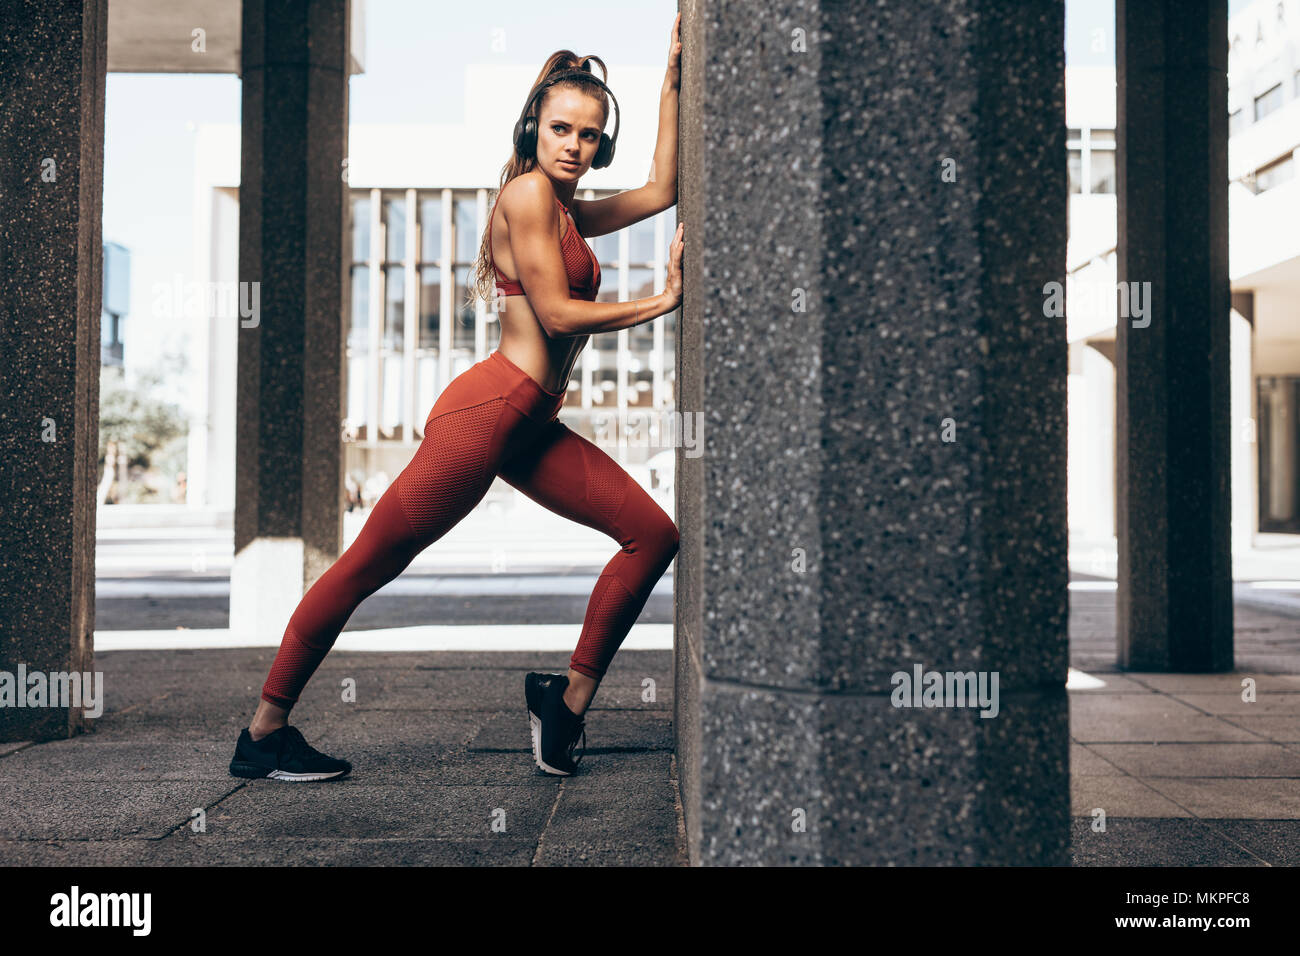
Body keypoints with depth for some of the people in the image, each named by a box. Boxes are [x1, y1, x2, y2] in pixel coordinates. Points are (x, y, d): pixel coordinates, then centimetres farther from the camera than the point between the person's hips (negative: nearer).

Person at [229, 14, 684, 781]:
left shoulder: (569, 213, 19)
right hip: (489, 409, -9)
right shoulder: (527, 192, -7)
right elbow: (557, 314, -13)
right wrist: (662, 302, -5)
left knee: (653, 535, 2)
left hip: (533, 427, 10)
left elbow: (663, 189, 23)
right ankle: (264, 733, 8)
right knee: (367, 567, -2)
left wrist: (673, 81, 23)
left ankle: (569, 701, 8)